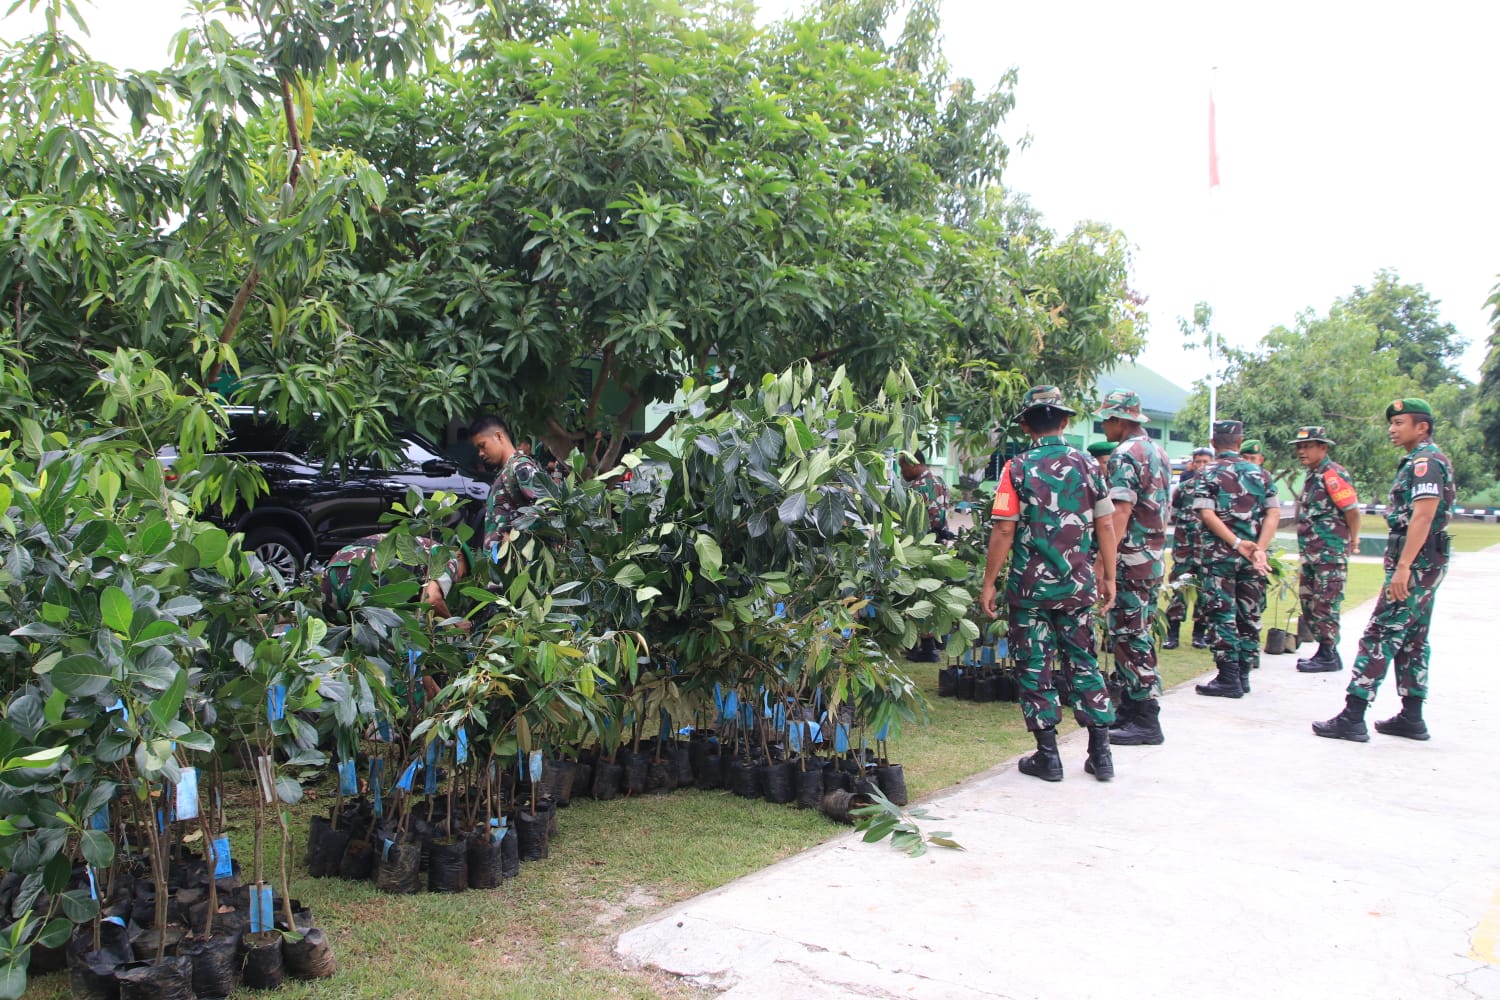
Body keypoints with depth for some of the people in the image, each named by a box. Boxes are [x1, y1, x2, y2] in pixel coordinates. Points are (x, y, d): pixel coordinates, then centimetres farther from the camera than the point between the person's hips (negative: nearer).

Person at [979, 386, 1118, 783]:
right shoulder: (1087, 465, 2)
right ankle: (1100, 753, 15)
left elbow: (1003, 530, -11)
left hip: (1030, 586, -3)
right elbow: (1105, 526, 3)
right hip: (1078, 586, 3)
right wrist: (1108, 578, 12)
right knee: (1083, 663, 13)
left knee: (1034, 668, 6)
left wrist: (989, 583, -4)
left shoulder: (1017, 469, -7)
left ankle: (1048, 756, 10)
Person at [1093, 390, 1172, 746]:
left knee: (1130, 639, -5)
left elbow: (1121, 511, -23)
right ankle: (1131, 708, 23)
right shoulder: (1158, 453, 15)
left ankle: (1146, 722, -2)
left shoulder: (1125, 456, -14)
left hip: (1130, 560, -10)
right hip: (1154, 559, 10)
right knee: (1138, 635, 15)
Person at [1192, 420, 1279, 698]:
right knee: (1249, 615, 11)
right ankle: (1243, 675, 17)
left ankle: (1229, 679, -1)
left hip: (1220, 553, -4)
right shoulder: (1260, 473, 9)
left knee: (1222, 615, -1)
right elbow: (1274, 513, 0)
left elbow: (1207, 514, -14)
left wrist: (1237, 544, -16)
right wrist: (1259, 548, -9)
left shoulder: (1208, 474, -2)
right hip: (1252, 555, 4)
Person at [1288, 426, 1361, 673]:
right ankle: (1326, 651, 23)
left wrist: (1352, 540, -5)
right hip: (1310, 553, 10)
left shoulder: (1333, 475, -15)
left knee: (1325, 604, -5)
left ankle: (1328, 656, 3)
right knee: (1308, 602, 13)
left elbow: (1352, 511, -17)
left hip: (1330, 553, -10)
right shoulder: (1312, 475, 16)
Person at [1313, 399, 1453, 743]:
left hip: (1416, 562, -11)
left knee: (1380, 636, -11)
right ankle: (1411, 717, 19)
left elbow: (1422, 517, -24)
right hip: (1425, 563, 11)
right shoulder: (1425, 461, 18)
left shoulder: (1425, 461, -15)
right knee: (1411, 639, 14)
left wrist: (1402, 567, -28)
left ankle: (1352, 718, -11)